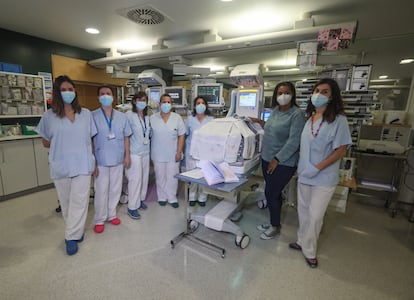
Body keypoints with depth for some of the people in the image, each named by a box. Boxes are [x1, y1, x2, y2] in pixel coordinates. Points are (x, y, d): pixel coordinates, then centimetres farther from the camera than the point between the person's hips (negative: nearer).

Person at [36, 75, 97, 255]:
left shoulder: (86, 114, 4)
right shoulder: (49, 116, 2)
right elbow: (46, 143, 10)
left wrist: (93, 161, 4)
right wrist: (61, 146, -1)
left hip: (82, 165, 0)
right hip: (60, 166, 1)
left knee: (79, 201, 1)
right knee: (66, 202, 13)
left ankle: (71, 237, 16)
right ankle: (76, 231, 33)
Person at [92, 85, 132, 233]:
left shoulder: (122, 117, 5)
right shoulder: (92, 116, -5)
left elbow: (126, 137, 9)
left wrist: (127, 155, 6)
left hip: (118, 160, 3)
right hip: (101, 161, -3)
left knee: (115, 189, 13)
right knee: (101, 191, 6)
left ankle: (111, 214, 32)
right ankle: (99, 220, 23)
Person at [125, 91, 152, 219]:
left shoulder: (147, 117, 10)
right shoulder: (129, 115, -10)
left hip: (145, 152, 6)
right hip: (134, 152, -6)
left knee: (144, 177, 13)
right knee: (135, 179, -4)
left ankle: (141, 199, 32)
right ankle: (132, 207, 9)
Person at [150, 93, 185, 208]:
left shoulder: (177, 118, -3)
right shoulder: (152, 118, -2)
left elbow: (181, 136, -2)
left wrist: (179, 152, -7)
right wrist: (150, 152, 0)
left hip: (173, 154, 0)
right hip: (158, 154, 1)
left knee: (172, 177, 8)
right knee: (160, 177, 13)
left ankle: (172, 198, 25)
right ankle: (162, 197, 31)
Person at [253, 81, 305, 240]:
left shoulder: (297, 114, -13)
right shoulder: (275, 111, 9)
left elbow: (293, 142, -19)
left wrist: (277, 159, -19)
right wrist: (261, 122, 9)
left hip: (283, 163, -7)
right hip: (267, 159, 7)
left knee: (271, 194, 0)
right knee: (273, 193, 17)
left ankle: (275, 227, 22)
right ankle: (273, 222, 34)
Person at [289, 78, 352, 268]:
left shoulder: (338, 119, -13)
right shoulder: (310, 117, 4)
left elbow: (341, 150, -15)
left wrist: (317, 168, -19)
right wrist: (302, 166, 8)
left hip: (324, 178, -5)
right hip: (304, 174, 6)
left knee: (315, 215, 6)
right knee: (303, 210, 17)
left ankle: (309, 250, 27)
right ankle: (303, 242, 37)